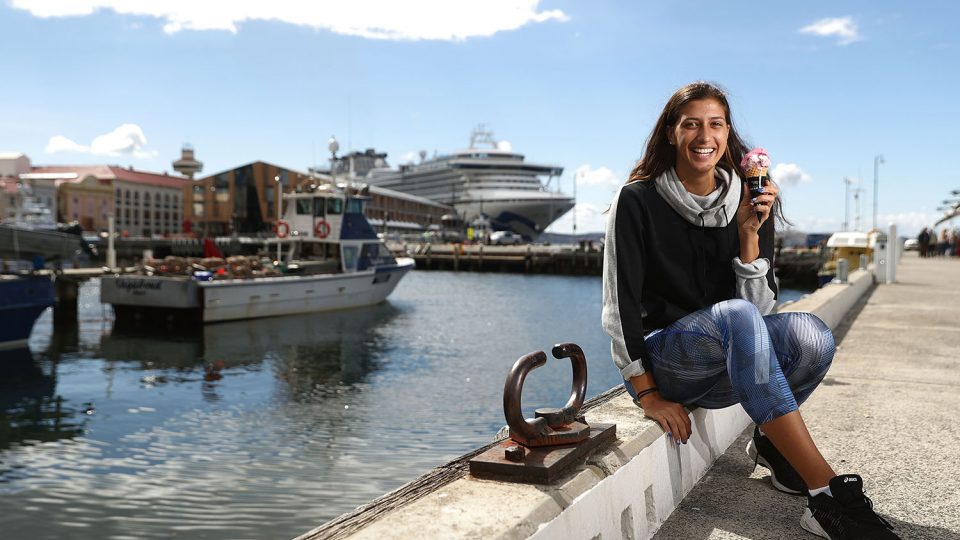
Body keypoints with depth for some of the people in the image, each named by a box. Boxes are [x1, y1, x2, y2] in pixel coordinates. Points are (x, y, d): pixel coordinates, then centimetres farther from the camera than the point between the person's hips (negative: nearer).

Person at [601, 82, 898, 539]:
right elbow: (620, 302, -11)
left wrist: (749, 232, -18)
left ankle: (770, 442, 2)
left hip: (728, 371, 4)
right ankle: (829, 497, -35)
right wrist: (648, 394, -15)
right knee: (736, 316, -36)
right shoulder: (637, 201, -8)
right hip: (660, 355, -4)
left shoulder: (746, 202, 3)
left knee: (811, 335, -27)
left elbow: (762, 304, -3)